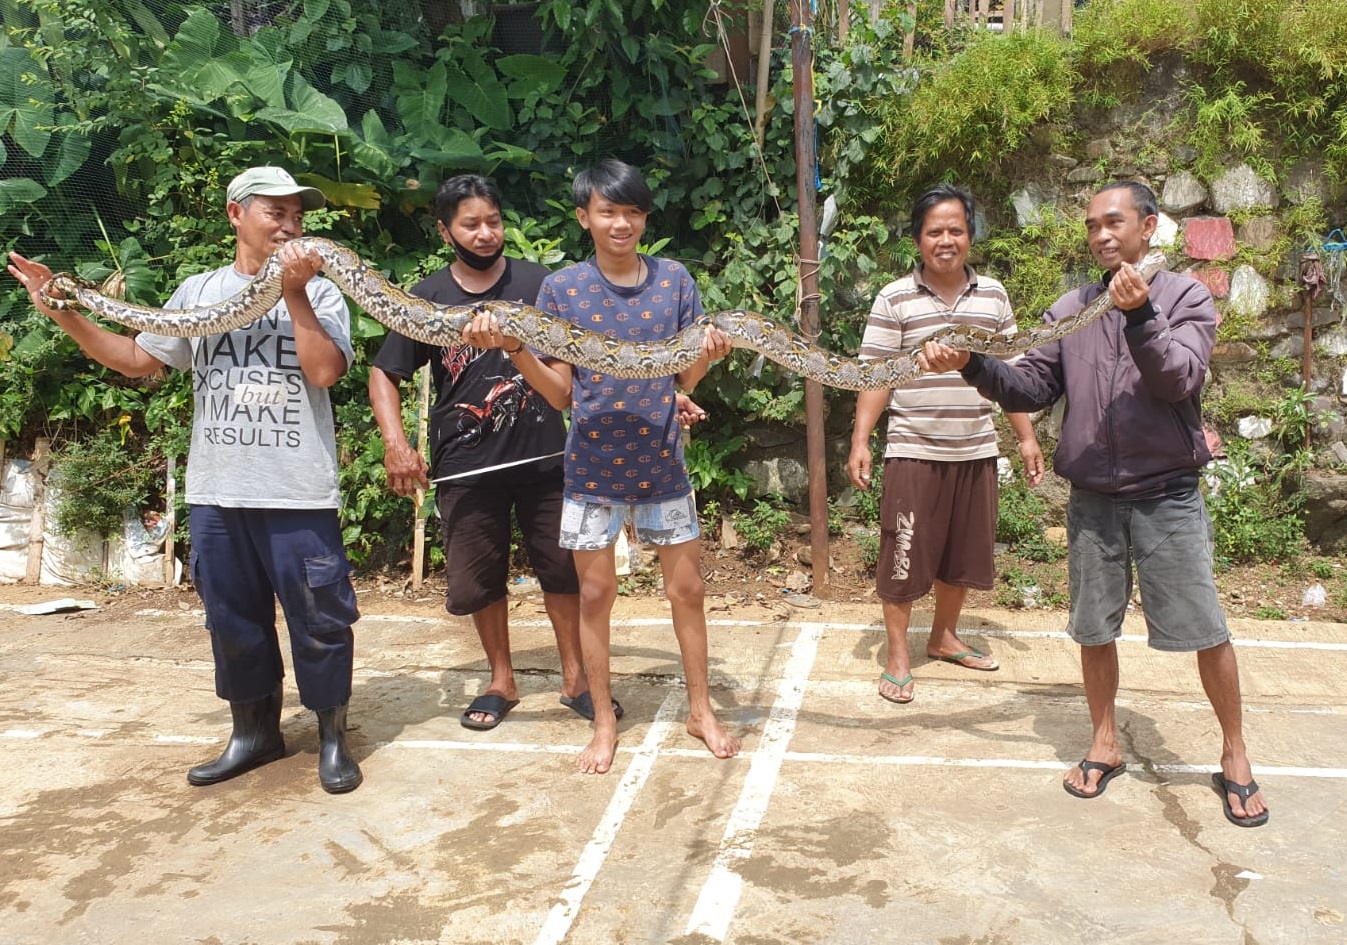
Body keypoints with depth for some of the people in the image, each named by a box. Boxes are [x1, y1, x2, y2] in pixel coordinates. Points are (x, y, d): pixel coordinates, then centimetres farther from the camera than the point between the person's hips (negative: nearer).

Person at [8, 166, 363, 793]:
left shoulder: (319, 293, 0)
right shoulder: (197, 291, 10)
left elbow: (326, 372, -13)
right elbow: (136, 360, 15)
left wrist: (293, 295, -15)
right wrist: (63, 314, 6)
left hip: (299, 496, -4)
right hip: (215, 494, 4)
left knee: (318, 619, 2)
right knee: (233, 619, 14)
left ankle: (331, 736, 18)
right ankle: (254, 731, 30)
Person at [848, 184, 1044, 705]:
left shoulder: (992, 296, 8)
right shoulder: (895, 299, -4)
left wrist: (1026, 436, 10)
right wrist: (860, 441, -14)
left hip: (975, 451, 4)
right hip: (914, 452, -4)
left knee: (963, 551, 15)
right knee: (905, 553, 1)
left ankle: (944, 637, 35)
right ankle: (897, 656, 14)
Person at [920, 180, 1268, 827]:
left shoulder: (1185, 297, -3)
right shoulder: (1072, 309, 5)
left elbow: (1177, 380, -18)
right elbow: (1031, 388, -1)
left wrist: (1140, 316, -31)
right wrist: (972, 366, -17)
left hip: (1167, 498, -3)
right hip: (1092, 500, 3)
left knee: (1206, 631, 3)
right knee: (1094, 630, 12)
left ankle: (1235, 756, 23)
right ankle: (1105, 745, 30)